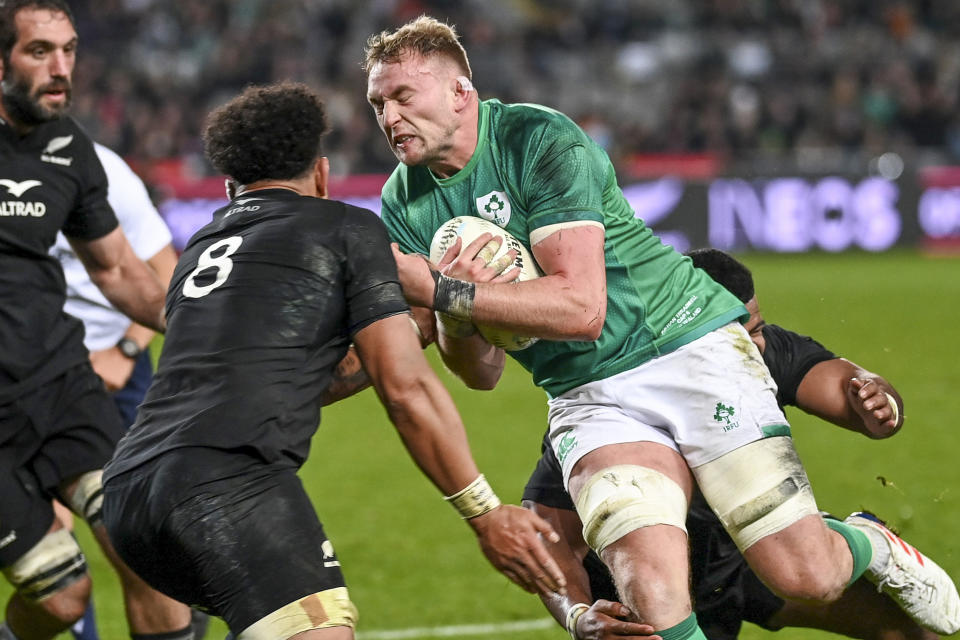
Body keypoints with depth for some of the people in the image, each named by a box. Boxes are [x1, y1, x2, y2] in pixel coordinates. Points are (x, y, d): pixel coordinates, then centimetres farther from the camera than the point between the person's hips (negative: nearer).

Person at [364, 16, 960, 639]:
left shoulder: (540, 140, -15)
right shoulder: (405, 206, 2)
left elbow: (582, 307, -25)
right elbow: (479, 372, 4)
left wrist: (436, 289, -28)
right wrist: (456, 318, -19)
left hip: (691, 350, -3)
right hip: (589, 397, 4)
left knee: (806, 575, -9)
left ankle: (871, 546, 26)